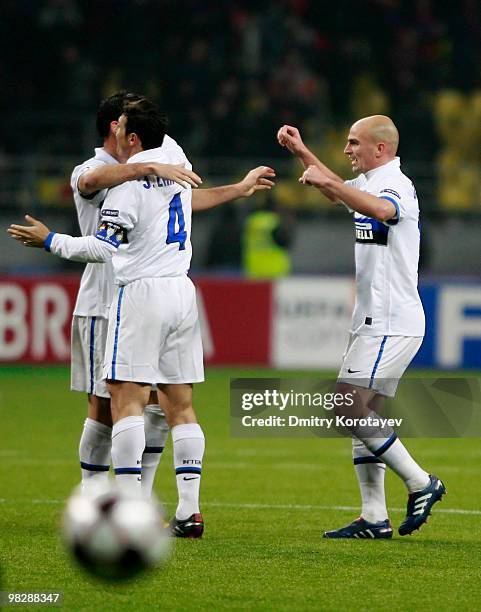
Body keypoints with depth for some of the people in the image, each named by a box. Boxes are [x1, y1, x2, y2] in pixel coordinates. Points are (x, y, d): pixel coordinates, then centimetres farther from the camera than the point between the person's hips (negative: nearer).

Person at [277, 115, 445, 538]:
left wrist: (325, 182, -40)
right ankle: (374, 519, 8)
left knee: (349, 409, -14)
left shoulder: (397, 185, -15)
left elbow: (381, 209, -40)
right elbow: (339, 192, 39)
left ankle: (421, 483, -5)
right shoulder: (368, 183, 16)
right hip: (372, 323, 10)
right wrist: (301, 152, 32)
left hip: (391, 324, -10)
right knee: (360, 415, 7)